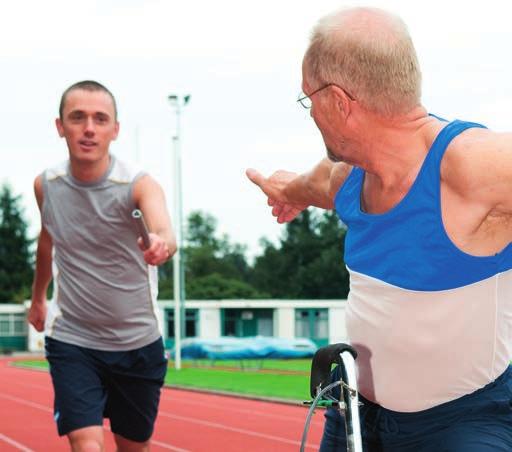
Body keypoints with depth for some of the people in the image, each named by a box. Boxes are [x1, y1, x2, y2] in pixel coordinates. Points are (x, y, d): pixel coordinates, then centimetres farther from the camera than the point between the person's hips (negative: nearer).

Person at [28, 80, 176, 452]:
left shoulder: (139, 185, -18)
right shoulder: (46, 185, -6)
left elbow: (165, 233, -40)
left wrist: (162, 245, -64)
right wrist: (38, 296, 29)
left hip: (138, 343, -1)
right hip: (72, 341, 1)